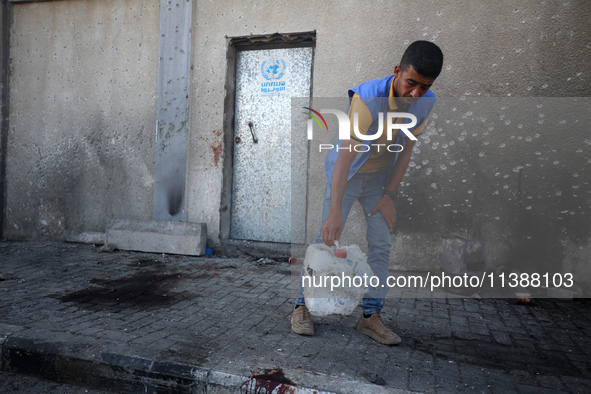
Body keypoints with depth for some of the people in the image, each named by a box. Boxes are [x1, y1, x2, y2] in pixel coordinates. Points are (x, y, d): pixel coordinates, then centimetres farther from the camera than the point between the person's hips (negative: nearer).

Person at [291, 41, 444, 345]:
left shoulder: (426, 102, -13)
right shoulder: (367, 97, -31)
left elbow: (406, 150, -5)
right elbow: (346, 153, -39)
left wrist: (389, 195, -10)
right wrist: (335, 211, -46)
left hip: (381, 177, 5)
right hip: (346, 174, -4)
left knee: (381, 244, -1)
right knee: (327, 237, -9)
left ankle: (371, 316, 7)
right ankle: (302, 306, 5)